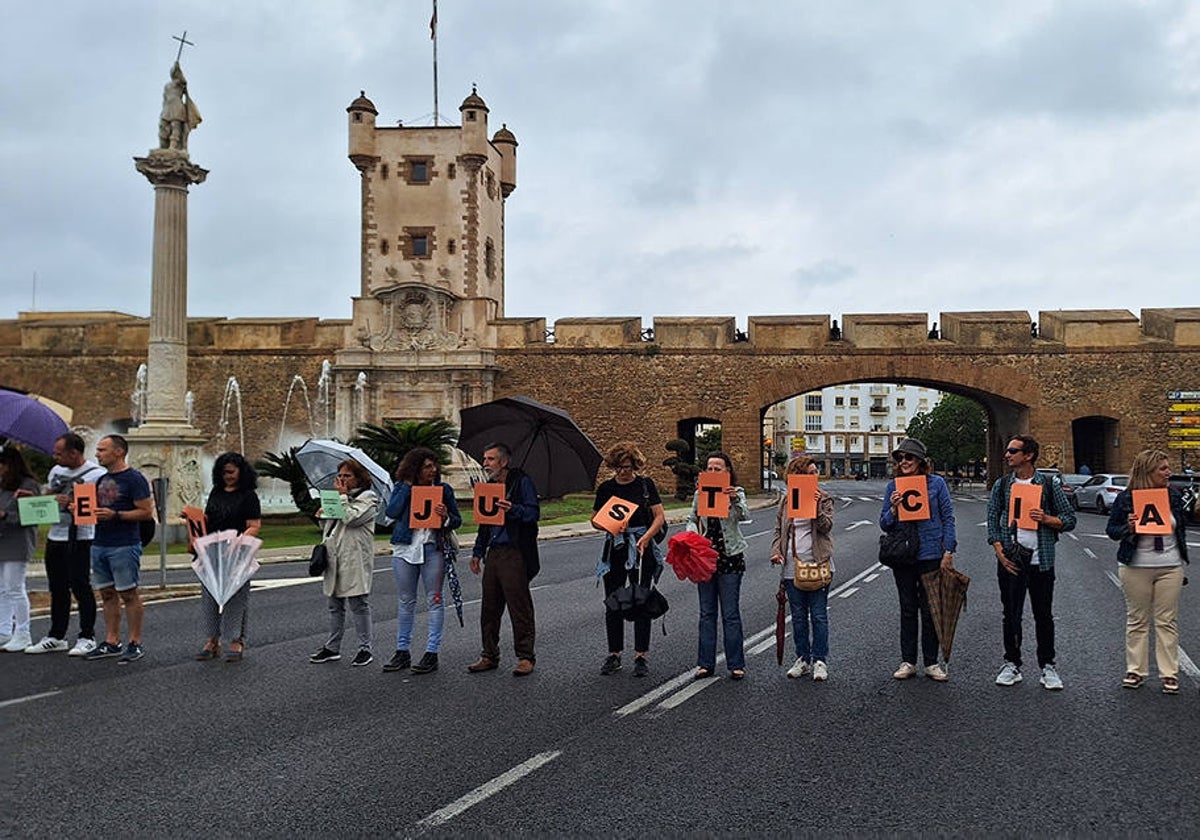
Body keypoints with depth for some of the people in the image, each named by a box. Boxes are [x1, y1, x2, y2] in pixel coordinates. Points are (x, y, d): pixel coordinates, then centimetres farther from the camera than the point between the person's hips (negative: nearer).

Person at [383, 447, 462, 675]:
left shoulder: (443, 489, 3)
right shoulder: (402, 488, 5)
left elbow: (457, 520, 4)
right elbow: (392, 512, -10)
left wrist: (446, 516, -18)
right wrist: (407, 486, -10)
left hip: (433, 549, -1)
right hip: (405, 549, 1)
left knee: (434, 601, 0)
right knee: (406, 602, 9)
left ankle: (432, 653, 5)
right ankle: (402, 651, 18)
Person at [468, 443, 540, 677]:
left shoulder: (522, 482, -3)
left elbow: (534, 512, -12)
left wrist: (513, 510, -29)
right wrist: (477, 552, 22)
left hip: (515, 554, -7)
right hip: (494, 553, 8)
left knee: (519, 607, -4)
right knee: (489, 608, 9)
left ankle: (525, 657, 3)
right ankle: (489, 656, 18)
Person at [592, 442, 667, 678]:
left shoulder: (645, 485, 1)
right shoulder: (605, 488, 6)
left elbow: (660, 516, -2)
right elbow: (595, 520, 10)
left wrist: (646, 537, -17)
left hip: (641, 549, -2)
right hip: (614, 549, 2)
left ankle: (641, 655, 7)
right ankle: (614, 654, 15)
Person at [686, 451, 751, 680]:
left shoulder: (736, 493, -4)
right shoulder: (700, 494, 4)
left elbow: (745, 516, -19)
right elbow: (692, 520, 13)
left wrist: (735, 500, -38)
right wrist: (692, 535, -8)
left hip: (730, 558, -3)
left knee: (730, 614, 1)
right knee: (707, 613, 9)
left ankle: (736, 664, 9)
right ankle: (706, 663, 15)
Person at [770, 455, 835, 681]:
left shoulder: (824, 498, 2)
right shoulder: (785, 501, 9)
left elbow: (826, 527, -9)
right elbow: (779, 531, 11)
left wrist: (817, 506, -23)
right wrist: (776, 551, -5)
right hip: (792, 567, 3)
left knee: (819, 616, 0)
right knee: (798, 617, 10)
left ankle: (820, 660, 9)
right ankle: (803, 659, 20)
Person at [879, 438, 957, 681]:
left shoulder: (936, 483, -1)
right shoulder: (893, 486, 5)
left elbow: (948, 518, 0)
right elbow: (884, 524, 6)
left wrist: (948, 552, -6)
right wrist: (893, 509, -15)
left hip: (931, 555, -2)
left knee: (930, 610, 4)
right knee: (908, 610, 9)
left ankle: (931, 663, 14)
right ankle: (907, 662, 16)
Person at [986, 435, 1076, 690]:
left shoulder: (1049, 485, 2)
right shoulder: (1001, 485, 7)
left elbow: (1069, 519, 4)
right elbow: (992, 521, 6)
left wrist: (1047, 520, -15)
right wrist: (1000, 553, -5)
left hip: (1041, 560, -1)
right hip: (1010, 560, 1)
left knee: (1044, 615, 4)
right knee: (1011, 614, 6)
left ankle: (1048, 666, 14)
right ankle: (1012, 664, 17)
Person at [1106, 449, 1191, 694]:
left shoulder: (1174, 496, 4)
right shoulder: (1126, 498, -6)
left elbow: (1182, 529, 14)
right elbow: (1111, 530, 0)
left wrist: (1182, 563, 12)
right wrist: (1128, 528, -21)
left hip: (1170, 568, 2)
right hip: (1136, 568, -2)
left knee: (1167, 621, 4)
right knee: (1137, 620, 6)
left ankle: (1169, 673, 10)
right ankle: (1135, 670, 14)